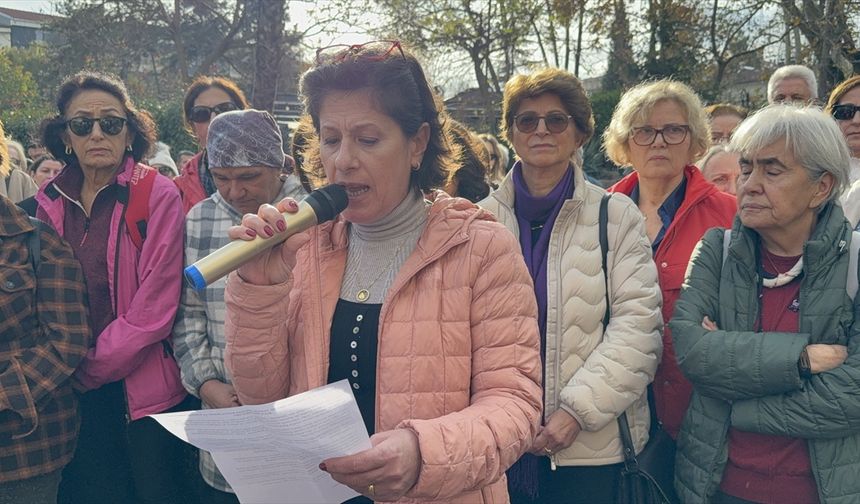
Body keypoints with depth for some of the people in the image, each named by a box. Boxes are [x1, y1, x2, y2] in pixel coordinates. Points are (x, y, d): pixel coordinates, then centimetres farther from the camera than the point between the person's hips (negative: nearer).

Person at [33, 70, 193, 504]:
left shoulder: (159, 196, -12)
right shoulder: (50, 200, 3)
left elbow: (153, 309, -16)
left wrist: (89, 370, -11)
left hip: (143, 389, -4)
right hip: (74, 393, 4)